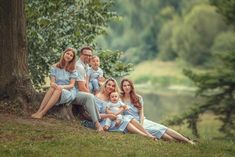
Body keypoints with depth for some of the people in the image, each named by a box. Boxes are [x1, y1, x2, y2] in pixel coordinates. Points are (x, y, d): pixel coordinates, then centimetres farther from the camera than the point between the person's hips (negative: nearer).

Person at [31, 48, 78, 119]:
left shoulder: (73, 70, 5)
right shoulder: (55, 67, 9)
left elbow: (71, 85, -4)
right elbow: (52, 82, 1)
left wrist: (62, 86, -24)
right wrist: (53, 84, -24)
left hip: (69, 92, -2)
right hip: (57, 90, 2)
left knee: (58, 90, -36)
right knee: (52, 88, -35)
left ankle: (42, 113, -43)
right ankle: (39, 111, -44)